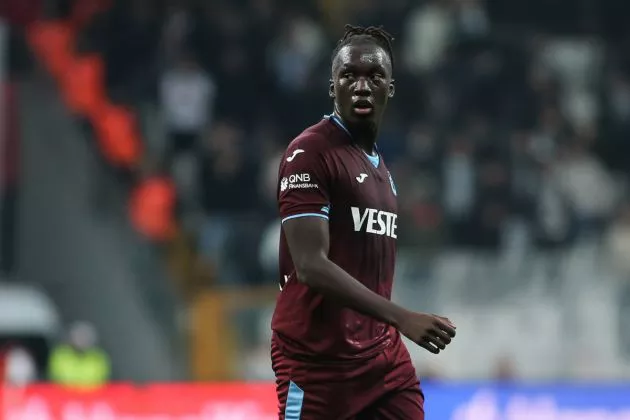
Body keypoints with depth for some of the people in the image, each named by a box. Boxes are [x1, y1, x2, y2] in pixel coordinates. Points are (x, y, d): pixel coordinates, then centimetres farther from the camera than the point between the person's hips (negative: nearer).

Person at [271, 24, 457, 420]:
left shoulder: (380, 165, 17)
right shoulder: (310, 153, -11)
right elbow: (311, 266, -21)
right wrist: (402, 318, -27)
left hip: (384, 358, 8)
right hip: (317, 362, -8)